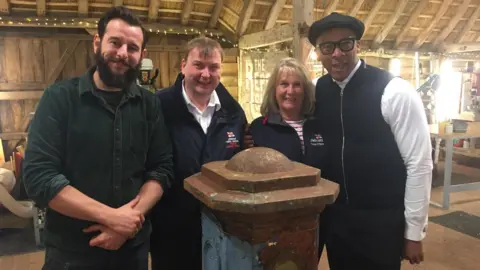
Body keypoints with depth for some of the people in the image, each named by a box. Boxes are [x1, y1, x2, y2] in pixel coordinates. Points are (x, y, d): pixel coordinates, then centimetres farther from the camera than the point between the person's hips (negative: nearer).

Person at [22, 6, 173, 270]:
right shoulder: (60, 97, -8)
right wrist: (111, 216, -20)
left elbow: (162, 169, -1)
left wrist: (132, 217, -17)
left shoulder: (149, 104, 1)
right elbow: (39, 176, -14)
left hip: (133, 246, 3)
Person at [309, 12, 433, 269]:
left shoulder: (394, 92, -16)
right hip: (334, 218, 4)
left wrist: (414, 232, -9)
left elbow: (419, 164, -13)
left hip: (382, 221, -4)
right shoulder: (317, 91, -2)